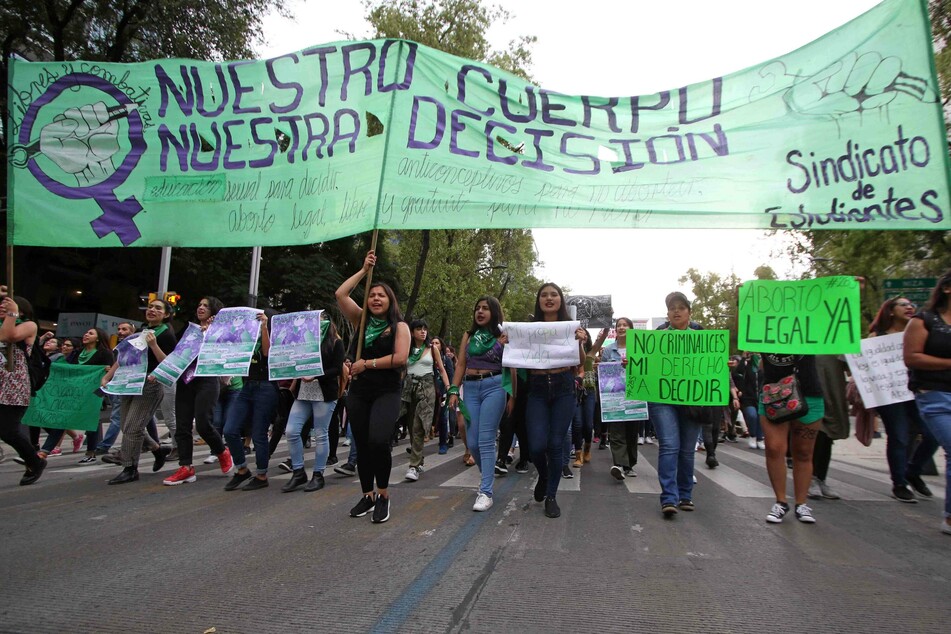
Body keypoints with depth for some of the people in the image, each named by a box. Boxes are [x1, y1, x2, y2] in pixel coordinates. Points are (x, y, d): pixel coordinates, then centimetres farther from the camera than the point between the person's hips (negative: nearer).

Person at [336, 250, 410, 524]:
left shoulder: (399, 326, 0)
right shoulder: (361, 320, 11)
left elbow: (400, 357, -13)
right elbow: (340, 294, 2)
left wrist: (367, 364, -10)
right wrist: (364, 270, 5)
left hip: (386, 393, -4)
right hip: (358, 392, 5)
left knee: (378, 440, -22)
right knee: (362, 446, 9)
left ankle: (383, 495, -3)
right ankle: (367, 495, 26)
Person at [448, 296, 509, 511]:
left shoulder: (503, 336, 4)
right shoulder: (468, 336, 15)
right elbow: (461, 365, 12)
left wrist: (512, 396, -4)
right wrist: (453, 391, 3)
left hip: (494, 387, -4)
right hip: (470, 388, 4)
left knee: (486, 441, -9)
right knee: (472, 442, 5)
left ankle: (486, 492, -3)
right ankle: (487, 475, 32)